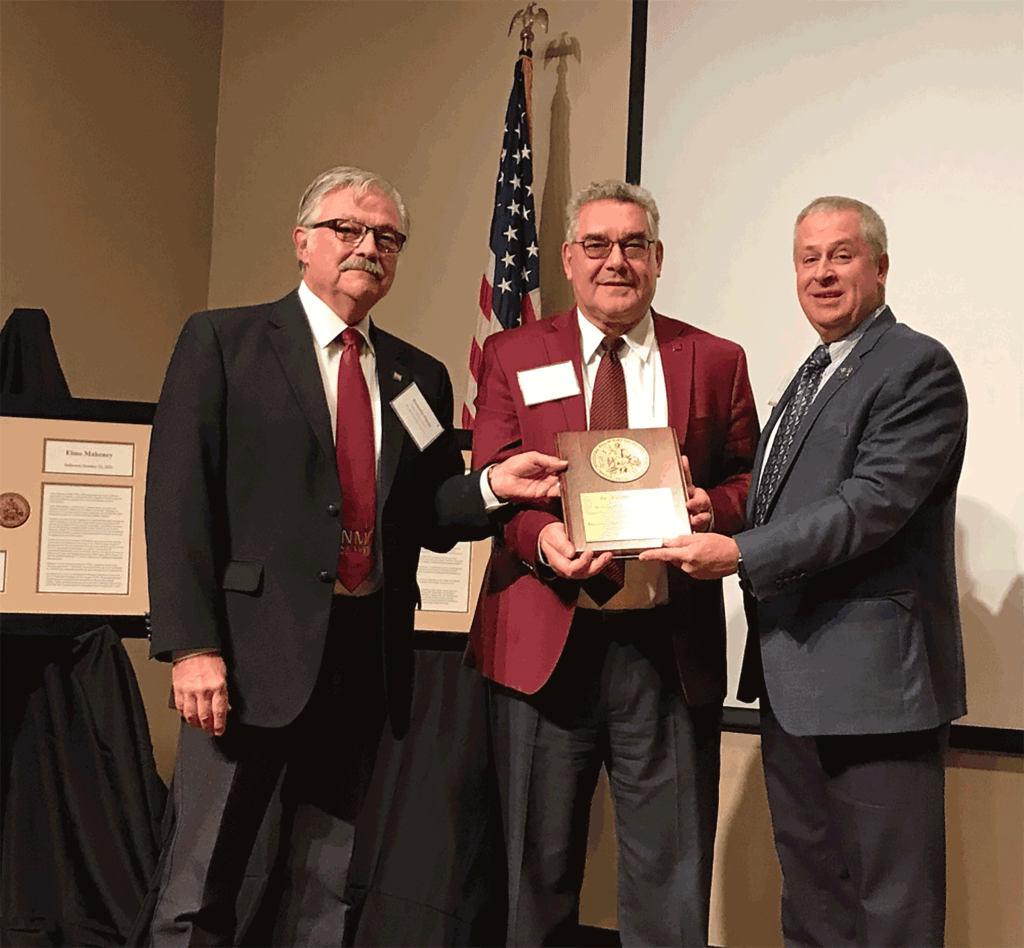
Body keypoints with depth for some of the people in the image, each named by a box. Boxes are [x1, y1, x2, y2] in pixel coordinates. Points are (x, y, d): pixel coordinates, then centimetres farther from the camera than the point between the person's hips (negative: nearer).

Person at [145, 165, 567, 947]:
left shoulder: (420, 377, 14)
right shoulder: (222, 341, 0)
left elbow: (428, 516, 13)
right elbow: (179, 499, -7)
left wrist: (493, 486, -8)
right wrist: (193, 645, -15)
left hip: (367, 656, 4)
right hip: (254, 651, -4)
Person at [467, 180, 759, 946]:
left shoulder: (716, 361, 9)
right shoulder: (513, 356, 8)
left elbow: (751, 481, 10)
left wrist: (716, 509, -13)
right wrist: (539, 537, -18)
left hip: (670, 650, 0)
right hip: (545, 643, 0)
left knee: (671, 884, 6)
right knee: (538, 874, 13)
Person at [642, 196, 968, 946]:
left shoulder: (916, 367, -10)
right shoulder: (812, 377, 19)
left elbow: (874, 503, -20)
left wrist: (742, 554, -23)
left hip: (874, 678, -9)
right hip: (795, 680, 9)